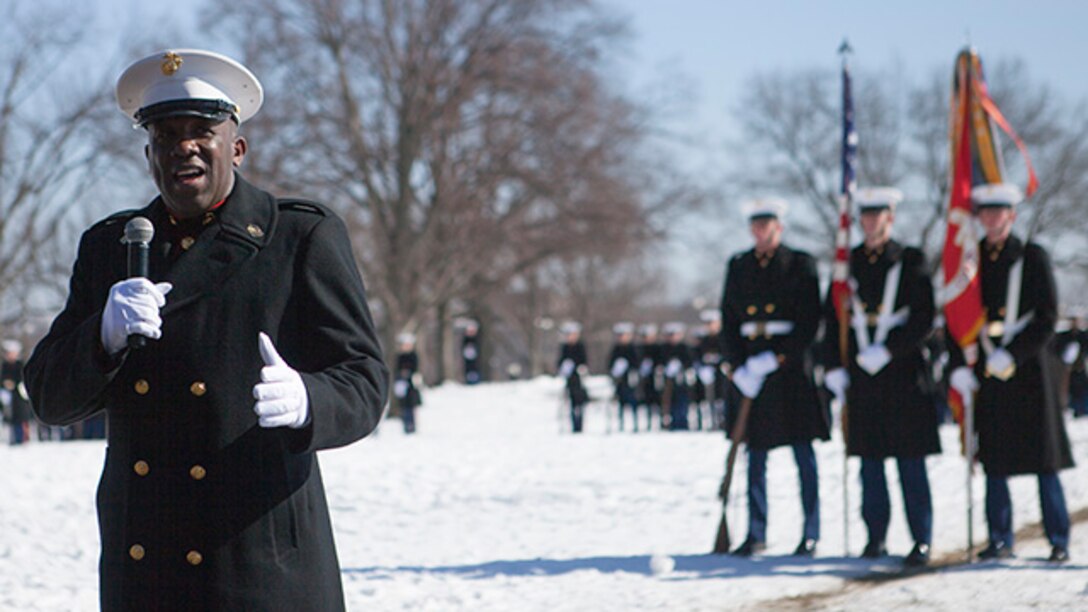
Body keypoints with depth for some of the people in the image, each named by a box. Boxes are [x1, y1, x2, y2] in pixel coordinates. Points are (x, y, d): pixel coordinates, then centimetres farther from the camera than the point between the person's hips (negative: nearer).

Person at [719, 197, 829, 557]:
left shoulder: (800, 265, 0)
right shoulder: (738, 268, 12)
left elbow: (809, 322, -7)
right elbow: (729, 322, 9)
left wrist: (774, 360, -15)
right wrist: (739, 368, -4)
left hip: (790, 368, -4)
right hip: (750, 369, 4)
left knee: (804, 455, -1)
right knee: (755, 455, 5)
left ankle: (810, 535, 4)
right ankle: (756, 534, 10)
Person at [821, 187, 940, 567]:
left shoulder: (911, 261, -1)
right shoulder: (848, 262, 9)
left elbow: (924, 319, -7)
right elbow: (832, 317, 10)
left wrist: (887, 350, -16)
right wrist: (834, 367, 1)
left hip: (903, 372, -4)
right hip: (860, 376, 4)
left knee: (910, 460, -4)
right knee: (869, 460, 7)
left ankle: (922, 541, -1)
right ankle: (876, 536, 15)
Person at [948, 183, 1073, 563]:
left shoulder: (1032, 257, 0)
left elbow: (1047, 318, -4)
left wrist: (1012, 354, -14)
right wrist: (960, 367, -2)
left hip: (1028, 371, -3)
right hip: (986, 375, 3)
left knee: (1044, 461, -2)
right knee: (994, 461, 4)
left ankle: (1059, 542, 3)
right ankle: (1000, 541, 12)